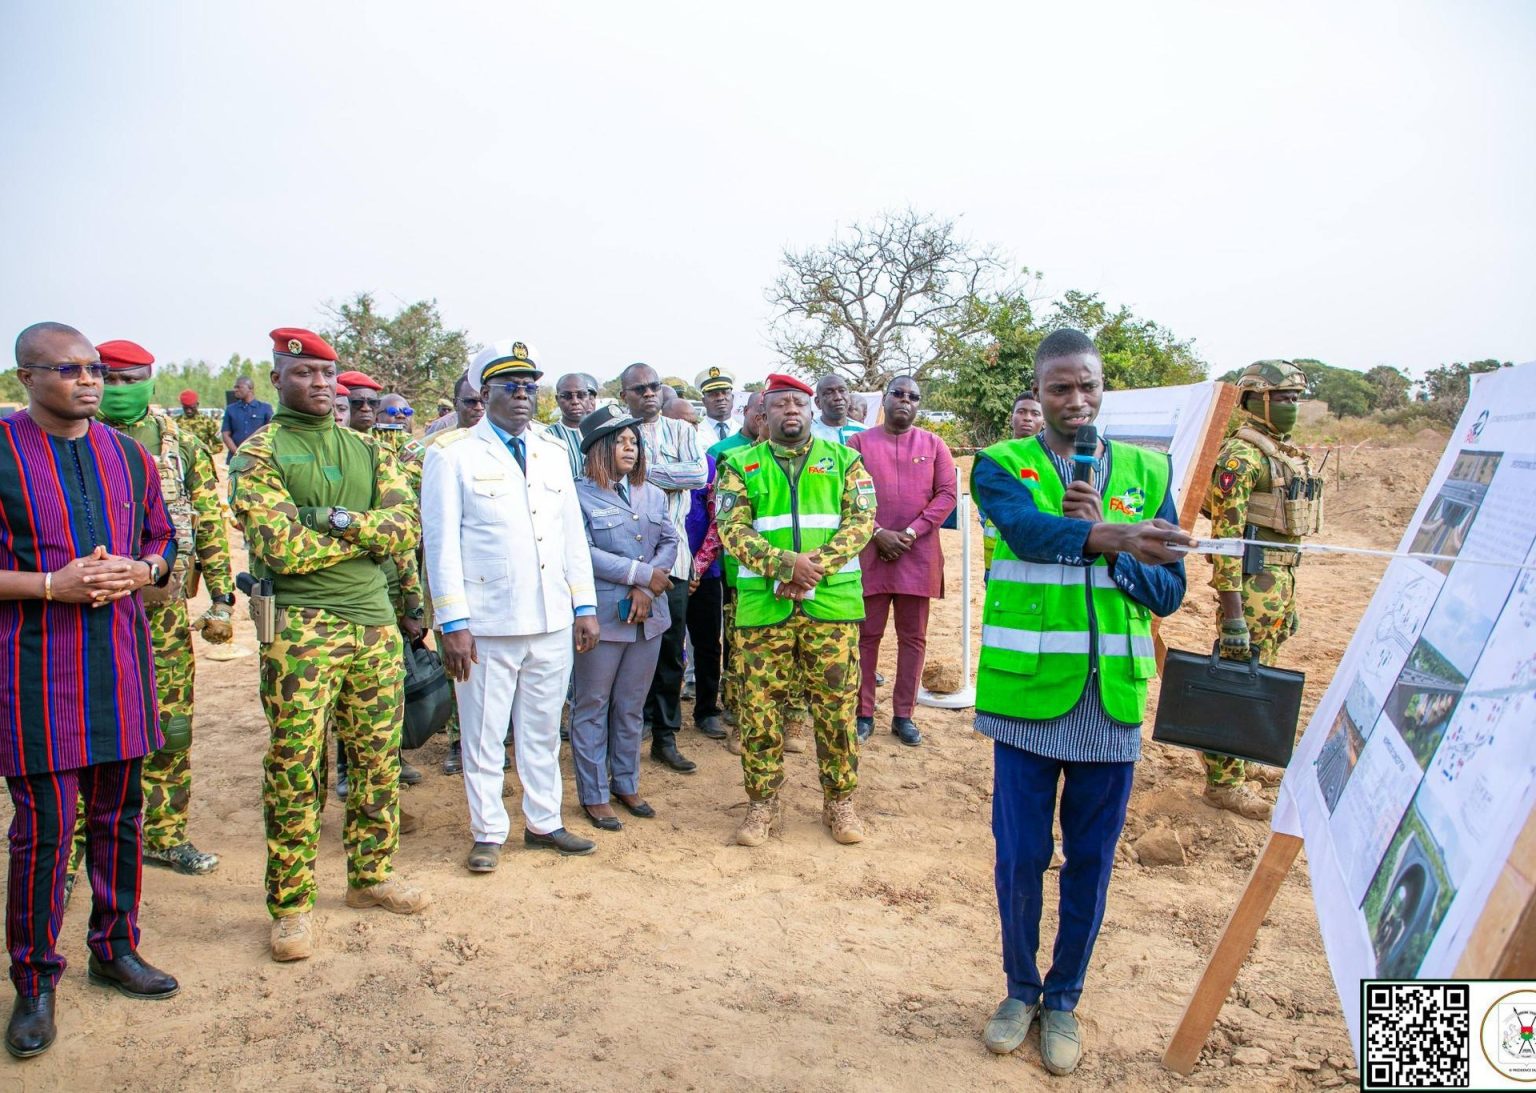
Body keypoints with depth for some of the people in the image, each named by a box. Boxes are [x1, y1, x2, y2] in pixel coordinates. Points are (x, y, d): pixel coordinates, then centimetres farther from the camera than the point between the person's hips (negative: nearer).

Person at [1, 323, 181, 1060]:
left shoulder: (128, 456, 10)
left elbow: (164, 542, 16)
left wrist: (141, 570, -5)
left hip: (119, 659, 5)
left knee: (120, 815, 13)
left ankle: (115, 948, 30)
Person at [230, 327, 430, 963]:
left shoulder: (365, 448, 12)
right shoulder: (258, 455, -3)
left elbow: (408, 524, 0)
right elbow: (283, 550, -16)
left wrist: (345, 521, -16)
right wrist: (371, 534, -9)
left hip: (375, 623, 5)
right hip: (301, 630, -5)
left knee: (379, 760, 12)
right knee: (294, 770, 2)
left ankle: (372, 875, 29)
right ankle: (291, 905, 17)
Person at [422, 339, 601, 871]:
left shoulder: (553, 453, 13)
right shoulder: (452, 454, -2)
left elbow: (573, 533, 13)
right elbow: (442, 543, -6)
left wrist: (584, 607, 8)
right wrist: (453, 624, -11)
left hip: (553, 622, 4)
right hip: (487, 624, -4)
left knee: (543, 730, 14)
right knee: (483, 736, 7)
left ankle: (543, 822, 29)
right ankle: (488, 833, 23)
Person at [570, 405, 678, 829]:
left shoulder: (652, 494, 11)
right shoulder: (579, 495, -7)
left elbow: (670, 542, 5)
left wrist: (646, 587, -10)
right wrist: (641, 573, -15)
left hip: (647, 615, 5)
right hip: (602, 615, -5)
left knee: (631, 705, 15)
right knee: (593, 706, 6)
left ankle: (626, 783, 29)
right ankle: (594, 794, 16)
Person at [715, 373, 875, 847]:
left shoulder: (843, 460, 9)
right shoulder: (741, 465, 8)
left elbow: (862, 520, -1)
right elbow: (731, 529, -4)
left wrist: (815, 567, -15)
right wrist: (783, 564, -19)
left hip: (833, 602, 0)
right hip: (762, 606, 0)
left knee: (837, 707, 5)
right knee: (759, 708, 5)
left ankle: (839, 802, 22)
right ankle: (762, 803, 21)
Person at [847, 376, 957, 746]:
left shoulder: (934, 444, 7)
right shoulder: (859, 442, 4)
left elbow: (948, 493, 0)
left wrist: (911, 533, -10)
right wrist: (878, 534, -13)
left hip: (919, 555, 1)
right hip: (870, 551, -1)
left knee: (913, 637, 6)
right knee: (866, 634, 4)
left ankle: (903, 715, 17)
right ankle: (864, 713, 15)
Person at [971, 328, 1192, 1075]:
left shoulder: (1145, 473, 7)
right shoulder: (1002, 466, 0)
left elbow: (1167, 592, 2)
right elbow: (1030, 530, -24)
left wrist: (1103, 539, -13)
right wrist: (1110, 535, -41)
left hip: (1113, 700, 2)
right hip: (1027, 693, -2)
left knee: (1090, 860, 12)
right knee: (1020, 855, 7)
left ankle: (1063, 999, 34)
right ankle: (1020, 988, 33)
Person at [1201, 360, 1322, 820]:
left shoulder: (1286, 454, 16)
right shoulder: (1240, 454, -14)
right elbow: (1226, 532, -20)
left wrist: (1287, 602, 22)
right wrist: (1232, 614, -24)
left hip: (1280, 579, 10)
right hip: (1251, 581, -10)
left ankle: (1242, 759, 32)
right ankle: (1223, 781, 4)